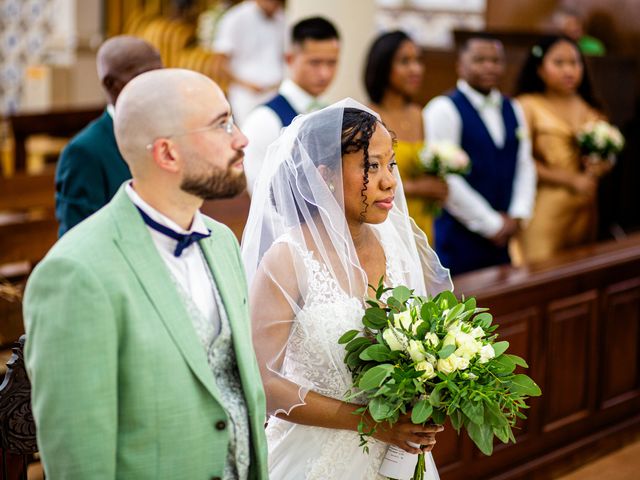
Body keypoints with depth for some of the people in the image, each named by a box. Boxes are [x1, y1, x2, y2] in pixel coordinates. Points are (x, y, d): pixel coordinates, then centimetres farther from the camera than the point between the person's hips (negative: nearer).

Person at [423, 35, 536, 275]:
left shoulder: (513, 110, 14)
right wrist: (490, 224, -11)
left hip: (503, 239, 6)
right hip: (459, 237, -6)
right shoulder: (443, 109, -8)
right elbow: (445, 178, -15)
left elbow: (525, 167, 15)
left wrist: (517, 216, -1)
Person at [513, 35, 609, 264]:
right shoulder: (527, 106, -3)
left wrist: (599, 168, -2)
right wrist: (571, 180, -11)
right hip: (545, 207, -5)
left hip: (585, 208, 5)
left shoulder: (590, 108, 13)